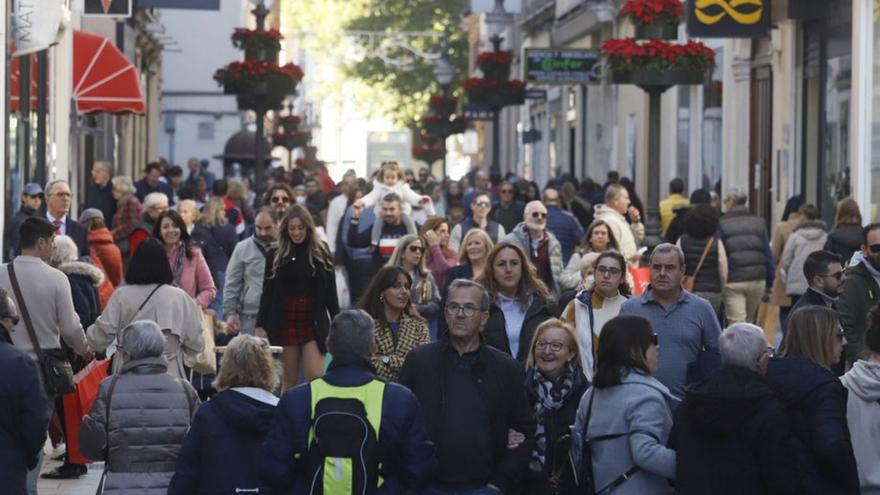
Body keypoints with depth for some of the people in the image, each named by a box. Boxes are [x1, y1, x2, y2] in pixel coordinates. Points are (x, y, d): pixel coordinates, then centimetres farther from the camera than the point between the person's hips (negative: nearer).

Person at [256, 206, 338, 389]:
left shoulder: (321, 254, 5)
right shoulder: (276, 255, 6)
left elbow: (330, 292, 6)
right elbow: (267, 293, 7)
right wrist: (260, 325, 0)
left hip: (314, 322, -1)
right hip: (285, 322, 1)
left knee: (315, 377, -11)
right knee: (289, 381, 5)